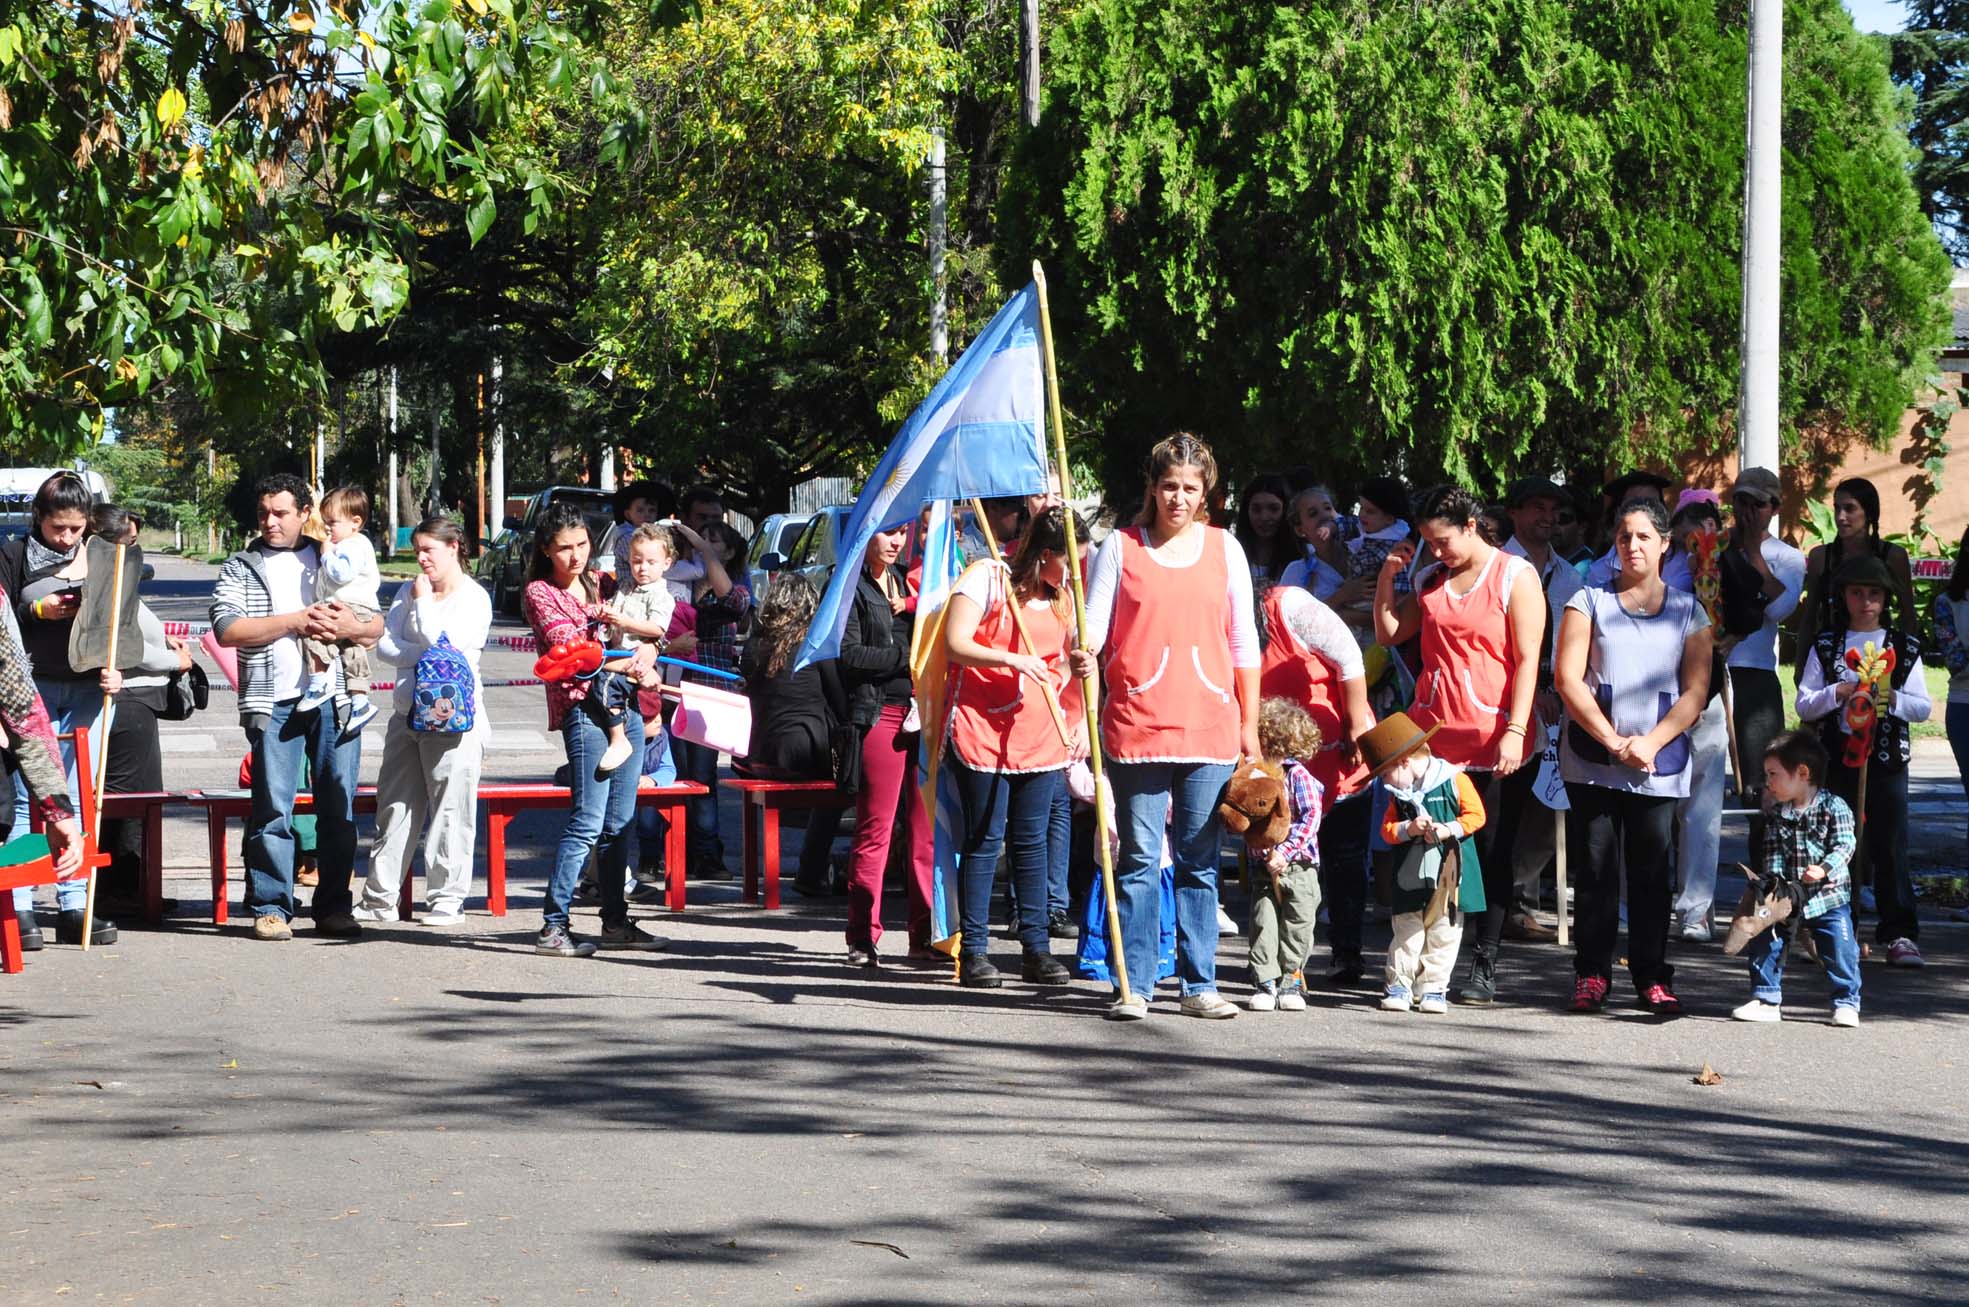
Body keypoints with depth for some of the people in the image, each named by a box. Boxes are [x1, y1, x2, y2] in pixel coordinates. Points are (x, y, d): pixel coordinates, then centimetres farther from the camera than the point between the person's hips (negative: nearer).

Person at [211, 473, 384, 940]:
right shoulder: (242, 568, 10)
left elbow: (378, 626, 16)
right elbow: (226, 628, -5)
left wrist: (353, 626, -7)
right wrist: (295, 622, -10)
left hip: (335, 702, 2)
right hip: (274, 702, -2)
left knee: (339, 808, 3)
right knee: (272, 808, -5)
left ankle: (334, 907, 9)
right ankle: (270, 908, 1)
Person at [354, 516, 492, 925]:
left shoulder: (474, 598, -4)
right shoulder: (409, 591, 14)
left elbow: (442, 644, -16)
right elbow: (384, 644, 6)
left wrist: (424, 601, -7)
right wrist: (420, 654, -10)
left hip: (453, 718, -6)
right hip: (408, 714, 6)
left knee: (450, 810, -3)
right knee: (394, 807, 8)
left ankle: (447, 899, 4)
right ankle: (380, 898, 12)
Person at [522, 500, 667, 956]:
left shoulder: (602, 584, 17)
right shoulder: (539, 592, 0)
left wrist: (646, 660, -4)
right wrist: (627, 664, -10)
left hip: (626, 704, 6)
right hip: (583, 708, -6)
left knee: (620, 822, 8)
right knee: (588, 822, -12)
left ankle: (615, 922, 15)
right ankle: (553, 927, -10)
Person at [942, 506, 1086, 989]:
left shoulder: (1064, 597, 15)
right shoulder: (988, 578, -4)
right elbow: (954, 645, -11)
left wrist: (1082, 720, 9)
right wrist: (1010, 659, -22)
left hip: (1042, 736, 5)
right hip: (982, 730, -5)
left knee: (1033, 841, 6)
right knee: (983, 841, -2)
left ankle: (1036, 948, 11)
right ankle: (974, 951, 3)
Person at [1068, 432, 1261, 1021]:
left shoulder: (1224, 548, 10)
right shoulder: (1120, 547, 6)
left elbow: (1243, 644, 13)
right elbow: (1094, 624, 1)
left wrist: (1249, 726, 10)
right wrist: (1083, 654, -22)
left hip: (1210, 726, 2)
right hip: (1136, 724, -1)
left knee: (1199, 862, 6)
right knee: (1140, 860, -2)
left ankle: (1199, 985, 11)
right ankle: (1134, 987, 2)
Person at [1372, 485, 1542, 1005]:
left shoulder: (1514, 576, -1)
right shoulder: (1431, 579, 15)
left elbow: (1527, 659, -6)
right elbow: (1388, 632, 19)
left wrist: (1515, 730, -15)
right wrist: (1389, 574, 7)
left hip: (1490, 740, -5)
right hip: (1431, 735, 5)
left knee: (1489, 849, 0)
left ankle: (1484, 967, 3)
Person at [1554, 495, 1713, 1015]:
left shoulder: (1688, 612, 10)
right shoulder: (1589, 603, 7)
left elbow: (1696, 692, 4)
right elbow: (1567, 678, -2)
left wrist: (1650, 743, -11)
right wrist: (1614, 742, -11)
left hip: (1659, 767, 1)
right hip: (1592, 763, 0)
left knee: (1652, 874, 0)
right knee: (1594, 870, 0)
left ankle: (1652, 977, 5)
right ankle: (1592, 973, 7)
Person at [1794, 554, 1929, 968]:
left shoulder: (1904, 646, 7)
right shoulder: (1826, 645, 7)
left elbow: (1923, 707, 5)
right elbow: (1804, 706, 3)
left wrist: (1892, 699, -13)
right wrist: (1840, 692, -13)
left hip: (1887, 758, -1)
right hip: (1838, 756, 1)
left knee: (1891, 845, -4)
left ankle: (1900, 933, -3)